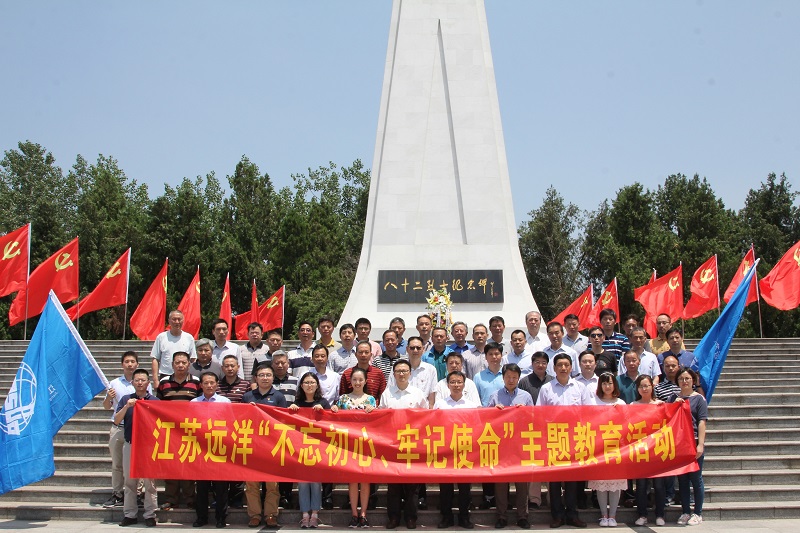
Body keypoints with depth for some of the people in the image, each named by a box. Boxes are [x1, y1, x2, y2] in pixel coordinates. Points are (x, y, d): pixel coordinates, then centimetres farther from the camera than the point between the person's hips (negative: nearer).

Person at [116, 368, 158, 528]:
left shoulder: (155, 401, 3)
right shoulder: (126, 399, 7)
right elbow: (116, 421, -2)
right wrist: (126, 406, -16)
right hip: (130, 444, 2)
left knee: (149, 481, -2)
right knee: (129, 481, 6)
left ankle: (150, 515, 4)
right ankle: (129, 515, 14)